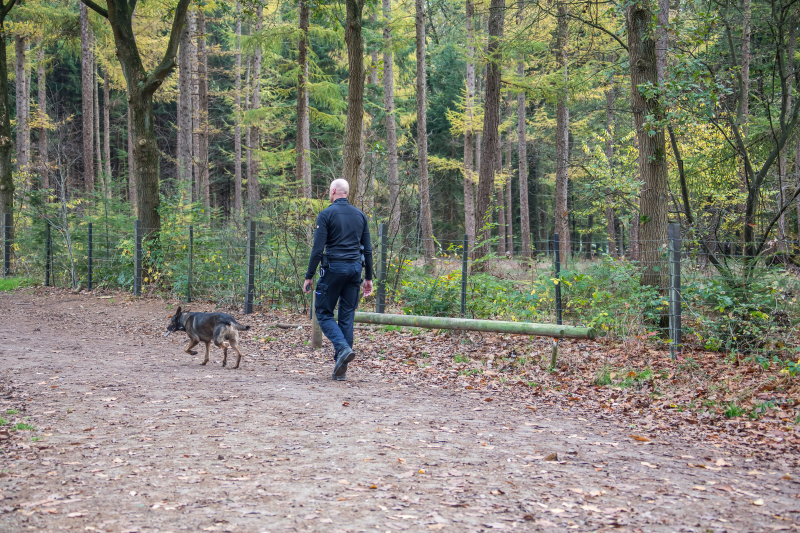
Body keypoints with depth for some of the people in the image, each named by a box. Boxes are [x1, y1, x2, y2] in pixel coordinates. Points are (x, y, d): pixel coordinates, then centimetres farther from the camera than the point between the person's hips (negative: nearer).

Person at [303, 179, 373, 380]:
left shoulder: (326, 214, -5)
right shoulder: (360, 215, 11)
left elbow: (317, 249, -10)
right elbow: (367, 249, 11)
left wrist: (309, 276, -4)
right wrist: (368, 277, 17)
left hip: (333, 268, -5)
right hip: (355, 268, 5)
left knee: (324, 312, 7)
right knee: (347, 316, 8)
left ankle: (343, 347, -17)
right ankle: (341, 370, 8)